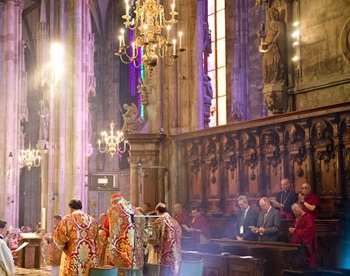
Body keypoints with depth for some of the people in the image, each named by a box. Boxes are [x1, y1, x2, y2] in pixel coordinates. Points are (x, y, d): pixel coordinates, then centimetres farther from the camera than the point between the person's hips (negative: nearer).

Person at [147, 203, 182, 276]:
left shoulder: (157, 222, -12)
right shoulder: (174, 221, 4)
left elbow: (155, 240, -13)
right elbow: (179, 235, 13)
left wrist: (147, 240, 7)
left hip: (162, 255, -5)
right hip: (175, 255, 5)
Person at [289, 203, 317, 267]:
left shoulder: (308, 218, -11)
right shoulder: (297, 218, 16)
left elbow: (308, 230, -23)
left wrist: (295, 231, -18)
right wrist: (292, 230, 7)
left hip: (305, 247, -8)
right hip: (297, 246, 8)